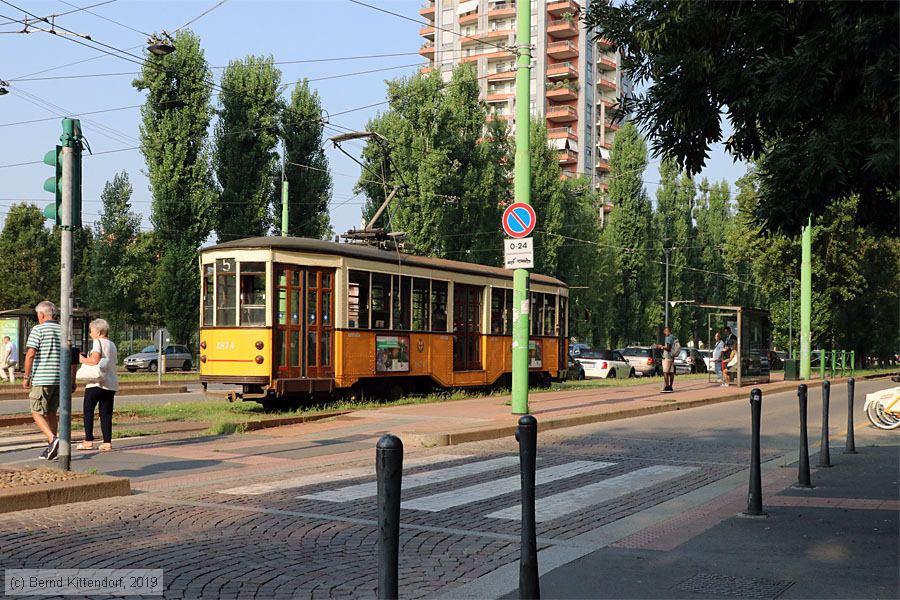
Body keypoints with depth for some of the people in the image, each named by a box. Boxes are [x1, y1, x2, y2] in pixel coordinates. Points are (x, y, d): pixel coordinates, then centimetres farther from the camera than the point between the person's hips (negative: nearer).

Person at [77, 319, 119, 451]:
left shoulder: (98, 342, -6)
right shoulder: (112, 344, 18)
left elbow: (95, 360, -18)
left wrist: (82, 360, -1)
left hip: (97, 383, -7)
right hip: (111, 383, 7)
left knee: (88, 411, 3)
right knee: (106, 413, 6)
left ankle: (88, 441, 1)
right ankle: (107, 442, 0)